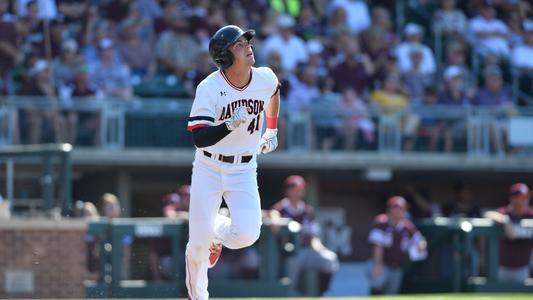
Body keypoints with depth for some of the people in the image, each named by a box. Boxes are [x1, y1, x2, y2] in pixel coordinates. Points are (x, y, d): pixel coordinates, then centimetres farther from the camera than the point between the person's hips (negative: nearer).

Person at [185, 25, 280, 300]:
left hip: (244, 171, 2)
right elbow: (199, 138, -25)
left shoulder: (265, 78, -7)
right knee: (199, 242, -4)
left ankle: (218, 233, 21)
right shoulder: (209, 88, -19)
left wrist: (271, 130, 25)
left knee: (247, 234, -16)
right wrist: (231, 125, -40)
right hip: (209, 169, -2)